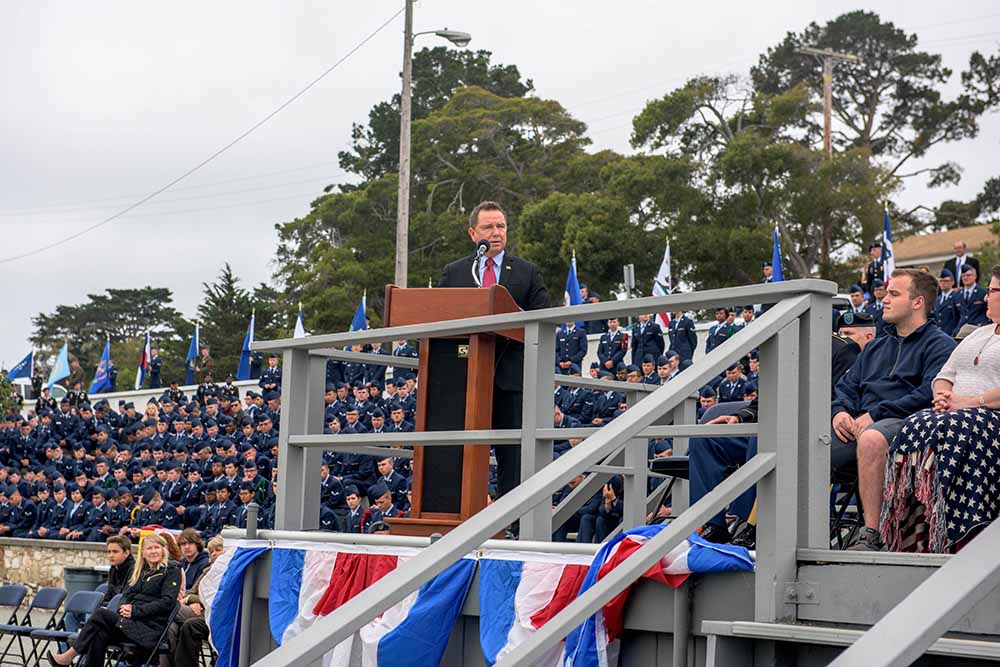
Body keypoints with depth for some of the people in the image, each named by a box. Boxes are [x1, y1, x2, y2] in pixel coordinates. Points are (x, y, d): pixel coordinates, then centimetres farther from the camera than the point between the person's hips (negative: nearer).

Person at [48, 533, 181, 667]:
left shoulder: (172, 571, 1)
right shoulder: (139, 570, 22)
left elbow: (167, 602, -10)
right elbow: (127, 594, 18)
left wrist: (136, 610, -16)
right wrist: (124, 608, -7)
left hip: (151, 629, -6)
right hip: (133, 623, 6)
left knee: (101, 615, -20)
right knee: (99, 635, -25)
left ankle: (70, 655, -12)